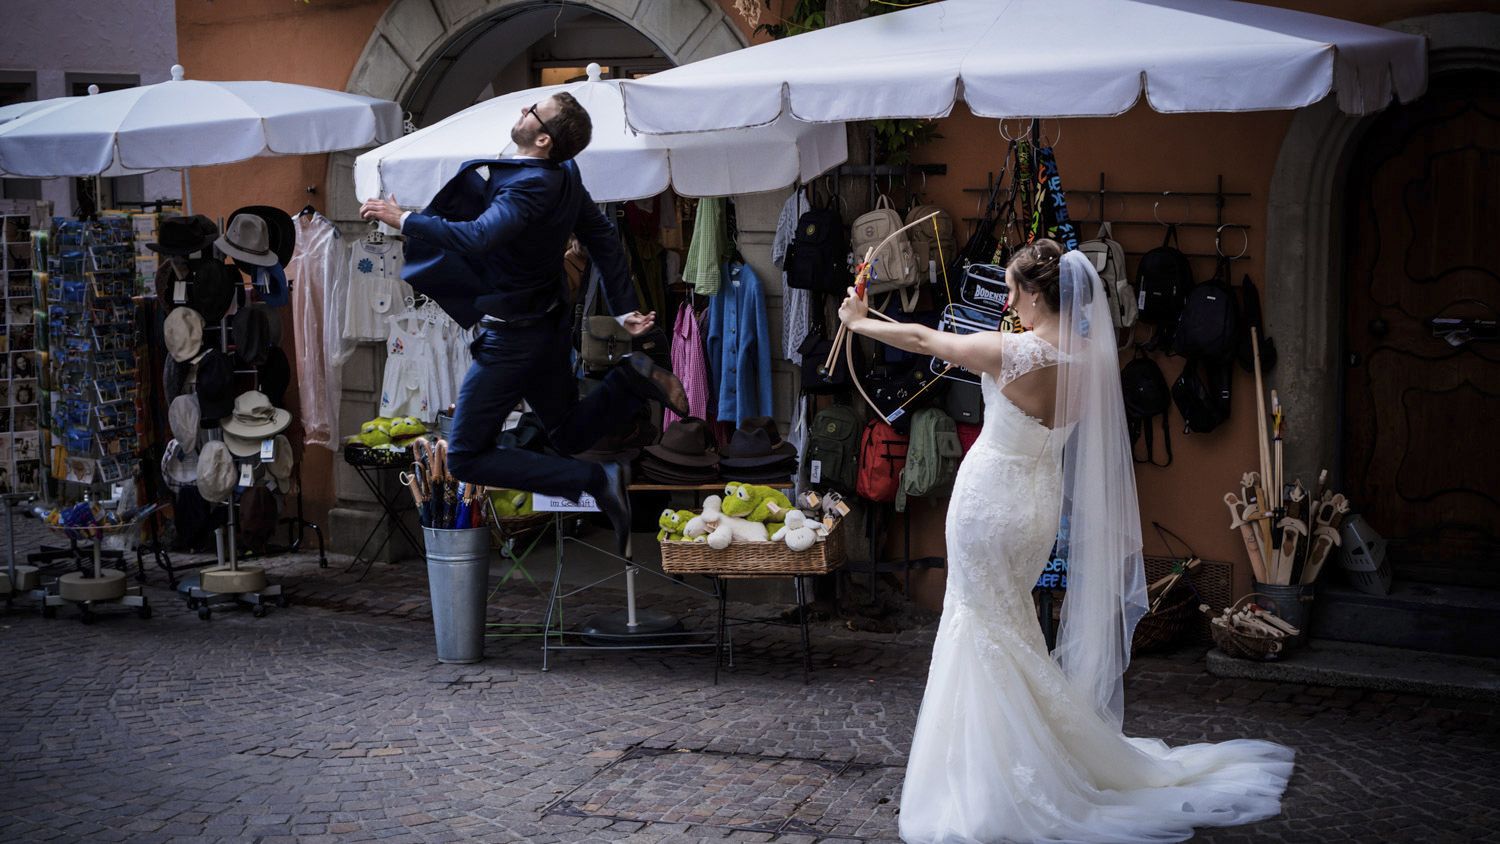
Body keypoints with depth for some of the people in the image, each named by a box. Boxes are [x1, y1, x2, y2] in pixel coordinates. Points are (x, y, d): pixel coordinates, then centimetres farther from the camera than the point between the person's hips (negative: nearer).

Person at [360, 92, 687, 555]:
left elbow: (478, 237, -42)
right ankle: (631, 378, 1)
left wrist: (404, 219, -31)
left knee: (467, 459, -1)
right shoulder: (564, 176, 0)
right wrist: (624, 309, 13)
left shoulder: (530, 186, -28)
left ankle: (595, 480, -13)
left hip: (512, 337, -9)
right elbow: (603, 236, 9)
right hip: (551, 321, 9)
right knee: (569, 435, 26)